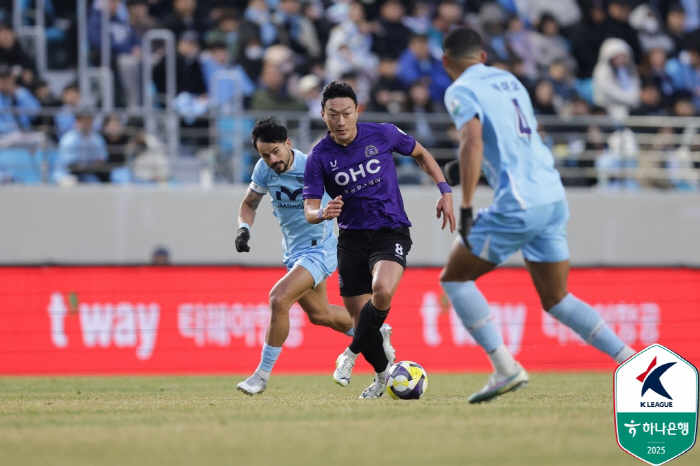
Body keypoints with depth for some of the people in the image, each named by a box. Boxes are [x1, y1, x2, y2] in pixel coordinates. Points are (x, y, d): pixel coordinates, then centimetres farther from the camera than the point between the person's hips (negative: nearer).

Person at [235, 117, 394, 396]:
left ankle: (263, 373, -14)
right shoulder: (264, 169, -7)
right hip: (294, 251, 8)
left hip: (319, 249, -8)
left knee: (279, 299, -24)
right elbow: (249, 203, 8)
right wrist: (243, 229, -9)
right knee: (318, 314, 21)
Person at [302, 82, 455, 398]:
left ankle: (352, 353, -9)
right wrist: (323, 213, -33)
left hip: (391, 232, -2)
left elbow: (421, 154, 11)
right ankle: (384, 374, 30)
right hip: (352, 238, 2)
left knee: (382, 291, -31)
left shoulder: (383, 134, -7)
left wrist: (445, 190, 2)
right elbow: (309, 209, -9)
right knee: (360, 316, 2)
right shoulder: (319, 157, -7)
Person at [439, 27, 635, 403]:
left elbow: (472, 142, -18)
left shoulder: (461, 91, -3)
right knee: (556, 300, 15)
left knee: (453, 278, 7)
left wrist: (465, 208, -18)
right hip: (553, 196, 7)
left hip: (517, 204, -7)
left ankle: (505, 368, -4)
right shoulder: (510, 81, 21)